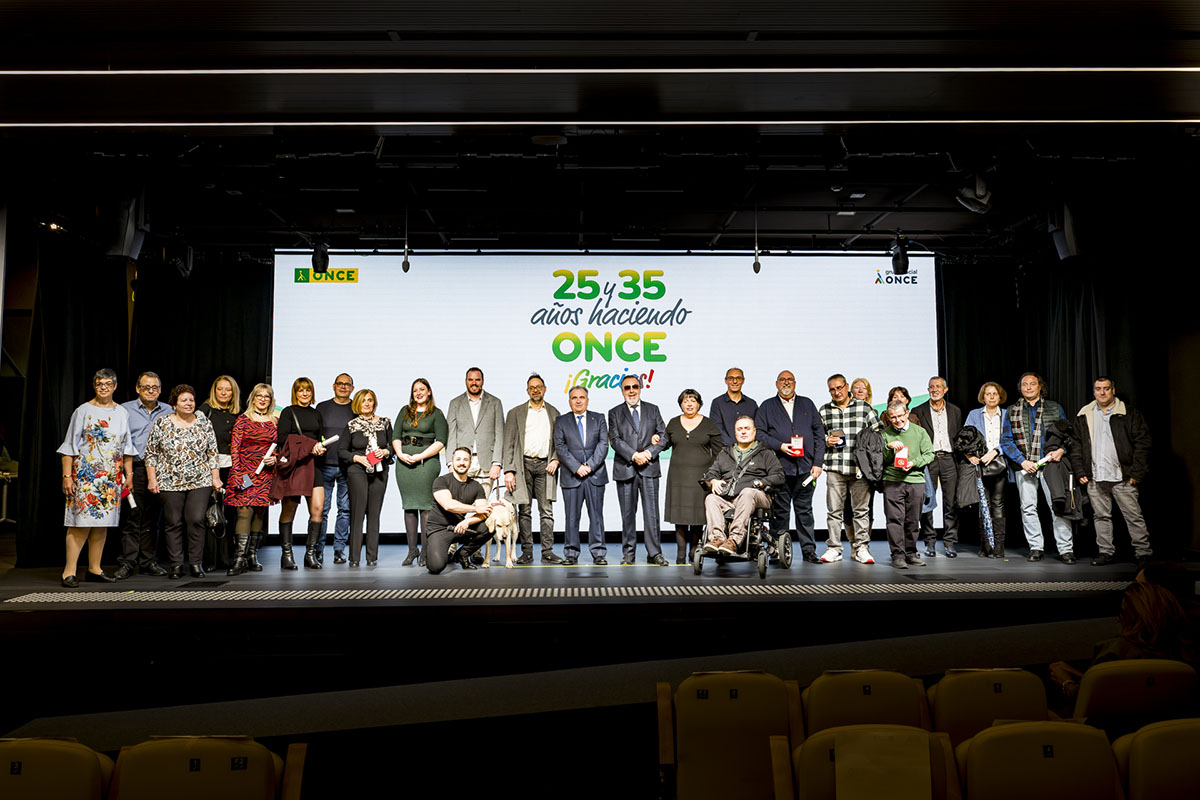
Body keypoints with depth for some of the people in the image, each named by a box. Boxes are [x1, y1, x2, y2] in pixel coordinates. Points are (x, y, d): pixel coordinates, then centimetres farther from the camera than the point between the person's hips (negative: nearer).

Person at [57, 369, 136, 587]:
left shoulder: (122, 412, 12)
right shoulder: (83, 411, 1)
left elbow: (127, 446, 16)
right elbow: (69, 446, -1)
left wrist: (129, 474, 11)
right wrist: (67, 476, -8)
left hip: (112, 477, 4)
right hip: (85, 474, -4)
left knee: (102, 522, 7)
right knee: (81, 522, -9)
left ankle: (94, 569, 14)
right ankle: (69, 571, -4)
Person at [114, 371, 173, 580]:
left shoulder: (168, 411, 14)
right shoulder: (125, 410, 6)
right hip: (134, 468, -3)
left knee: (153, 518, 6)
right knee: (131, 516, -5)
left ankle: (148, 561, 13)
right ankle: (127, 562, 1)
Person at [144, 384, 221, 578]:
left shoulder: (204, 422, 6)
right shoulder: (162, 423, 1)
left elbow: (213, 453, 8)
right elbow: (151, 453, 4)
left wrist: (216, 478, 3)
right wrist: (152, 479, -2)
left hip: (200, 482, 1)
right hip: (170, 483, 0)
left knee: (197, 520, -6)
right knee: (174, 522, 3)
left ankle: (196, 563, 3)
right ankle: (176, 564, 12)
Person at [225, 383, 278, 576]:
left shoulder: (275, 422, 11)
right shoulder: (243, 420, 2)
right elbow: (234, 448, -3)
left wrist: (274, 459, -4)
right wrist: (237, 473, -11)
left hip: (266, 472, 4)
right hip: (245, 471, -3)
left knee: (260, 513, 6)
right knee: (245, 511, -12)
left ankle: (252, 556, 14)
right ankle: (239, 558, -11)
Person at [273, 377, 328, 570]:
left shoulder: (317, 414, 21)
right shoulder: (288, 412, 6)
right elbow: (282, 439, -5)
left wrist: (320, 449, -1)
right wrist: (309, 447, -13)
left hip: (313, 464, 4)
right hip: (293, 463, -4)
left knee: (318, 507, -8)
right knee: (289, 508, -1)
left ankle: (310, 554, -1)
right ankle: (286, 554, 8)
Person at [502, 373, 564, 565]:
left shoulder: (554, 413, 13)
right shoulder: (516, 413, 8)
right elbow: (509, 444, 3)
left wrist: (556, 459, -3)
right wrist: (509, 471, -6)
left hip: (545, 465, 1)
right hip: (523, 465, -1)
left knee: (547, 511, -1)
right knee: (524, 511, 1)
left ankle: (547, 552, 2)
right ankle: (527, 552, 6)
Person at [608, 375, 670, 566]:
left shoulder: (653, 410, 12)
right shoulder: (615, 413, 8)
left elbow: (663, 435, 5)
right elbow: (615, 440, -3)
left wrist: (648, 452, -10)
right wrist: (634, 455, -15)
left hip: (649, 467, 1)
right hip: (625, 469, 0)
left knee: (651, 512, -1)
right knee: (628, 513, 4)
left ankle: (654, 553, 5)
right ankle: (629, 554, 11)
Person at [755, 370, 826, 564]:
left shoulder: (807, 404, 15)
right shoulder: (767, 407, 10)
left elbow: (819, 433, 11)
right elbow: (759, 433, 2)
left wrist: (817, 462, 2)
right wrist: (779, 446, -12)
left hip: (805, 467, 2)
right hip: (779, 467, -1)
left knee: (805, 510, 5)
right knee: (780, 510, 1)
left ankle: (809, 550, 11)